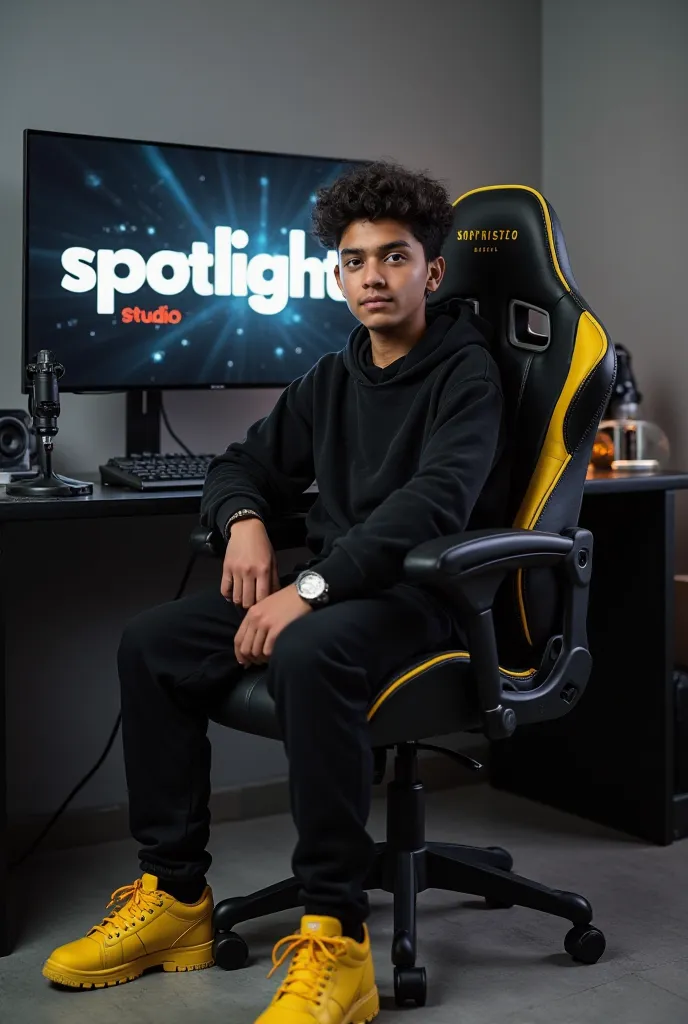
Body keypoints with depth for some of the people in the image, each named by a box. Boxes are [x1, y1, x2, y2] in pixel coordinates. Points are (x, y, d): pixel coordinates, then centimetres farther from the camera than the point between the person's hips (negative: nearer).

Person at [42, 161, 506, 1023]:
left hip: (422, 595, -7)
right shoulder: (333, 379, 17)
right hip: (329, 586, 8)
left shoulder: (466, 374, -5)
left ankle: (336, 941, -31)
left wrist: (310, 590, -29)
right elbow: (241, 465, 23)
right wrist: (245, 520, -3)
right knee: (151, 642, -8)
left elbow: (432, 501, -21)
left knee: (306, 654, -39)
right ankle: (174, 895, -1)